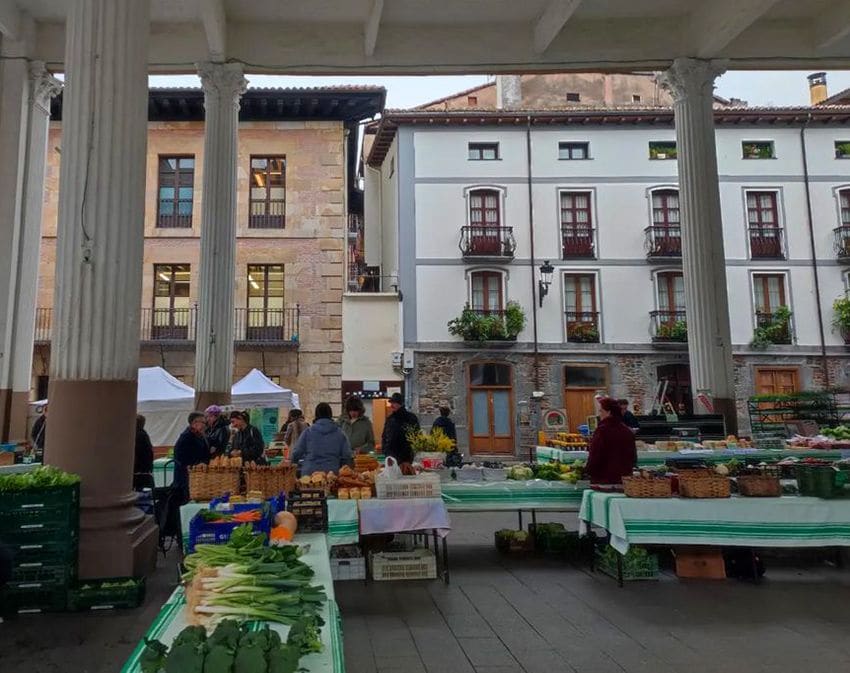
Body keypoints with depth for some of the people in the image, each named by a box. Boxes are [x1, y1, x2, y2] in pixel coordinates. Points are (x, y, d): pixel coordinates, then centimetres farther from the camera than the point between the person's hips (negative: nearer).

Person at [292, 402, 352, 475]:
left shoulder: (308, 432, 2)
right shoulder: (340, 434, 4)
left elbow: (296, 453, 5)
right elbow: (346, 457, 3)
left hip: (309, 472, 0)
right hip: (332, 472, 0)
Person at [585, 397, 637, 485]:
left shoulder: (602, 430, -14)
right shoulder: (628, 431, 8)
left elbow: (594, 456, -15)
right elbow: (633, 456, 16)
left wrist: (588, 470, 1)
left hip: (603, 479, -7)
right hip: (622, 479, 7)